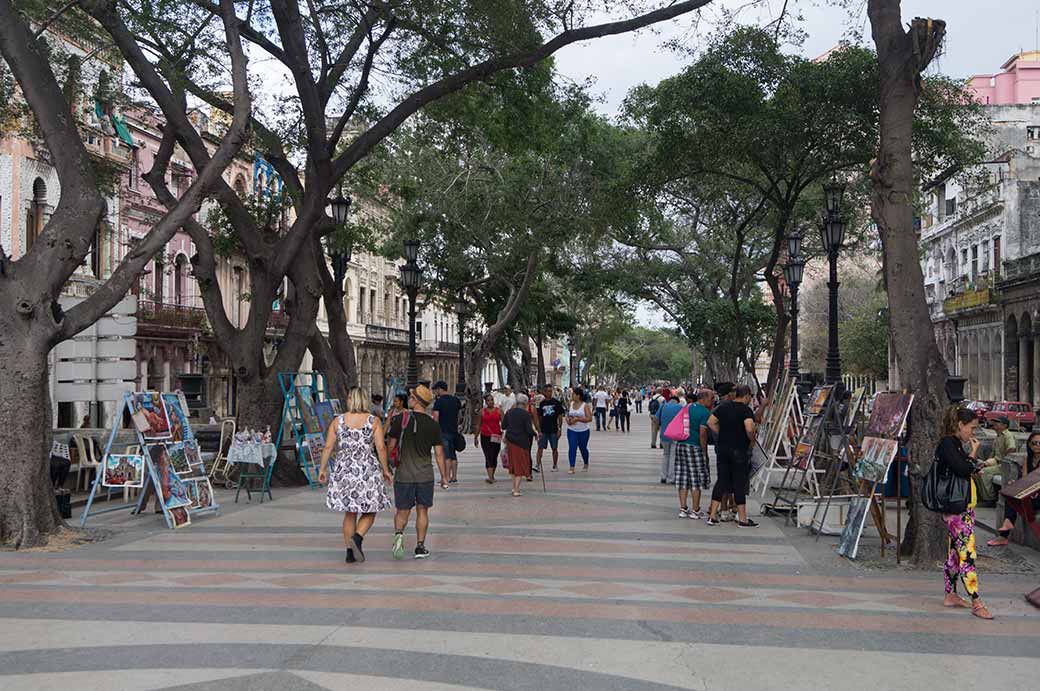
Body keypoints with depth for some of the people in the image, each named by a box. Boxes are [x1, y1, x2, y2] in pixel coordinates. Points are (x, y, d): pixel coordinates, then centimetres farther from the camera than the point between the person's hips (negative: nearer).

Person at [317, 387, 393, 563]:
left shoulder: (338, 421, 1)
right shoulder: (374, 421, -5)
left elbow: (328, 447, -1)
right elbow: (381, 448, -10)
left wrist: (322, 469, 10)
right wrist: (385, 470, 1)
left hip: (344, 472, 3)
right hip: (368, 472, -2)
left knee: (349, 513, 13)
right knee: (369, 512, 10)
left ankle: (350, 552, 13)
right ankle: (357, 538, -16)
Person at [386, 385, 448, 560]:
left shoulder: (401, 419, -6)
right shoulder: (433, 425, -2)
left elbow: (391, 445, -2)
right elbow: (439, 453, -1)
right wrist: (444, 477, 8)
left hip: (404, 474, -1)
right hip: (425, 475, 1)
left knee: (402, 511, 8)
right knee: (422, 511, 11)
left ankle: (398, 533, -19)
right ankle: (420, 547, 12)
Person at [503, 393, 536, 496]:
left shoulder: (509, 412, 3)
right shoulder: (526, 414, -13)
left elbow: (503, 426, 9)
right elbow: (529, 430, -16)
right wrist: (535, 433, 2)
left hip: (510, 440, 5)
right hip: (521, 441, -5)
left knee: (513, 463, 18)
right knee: (520, 464, 2)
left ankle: (514, 487, 24)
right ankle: (516, 490, -3)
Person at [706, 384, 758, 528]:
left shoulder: (723, 407, 8)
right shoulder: (746, 410, -11)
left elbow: (710, 422, 10)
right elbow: (749, 429, -25)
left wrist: (722, 434, 11)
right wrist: (752, 439, -6)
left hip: (722, 448, 6)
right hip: (739, 450, -6)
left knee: (721, 480, 10)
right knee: (739, 483, 1)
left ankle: (712, 516, 9)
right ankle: (742, 519, 6)